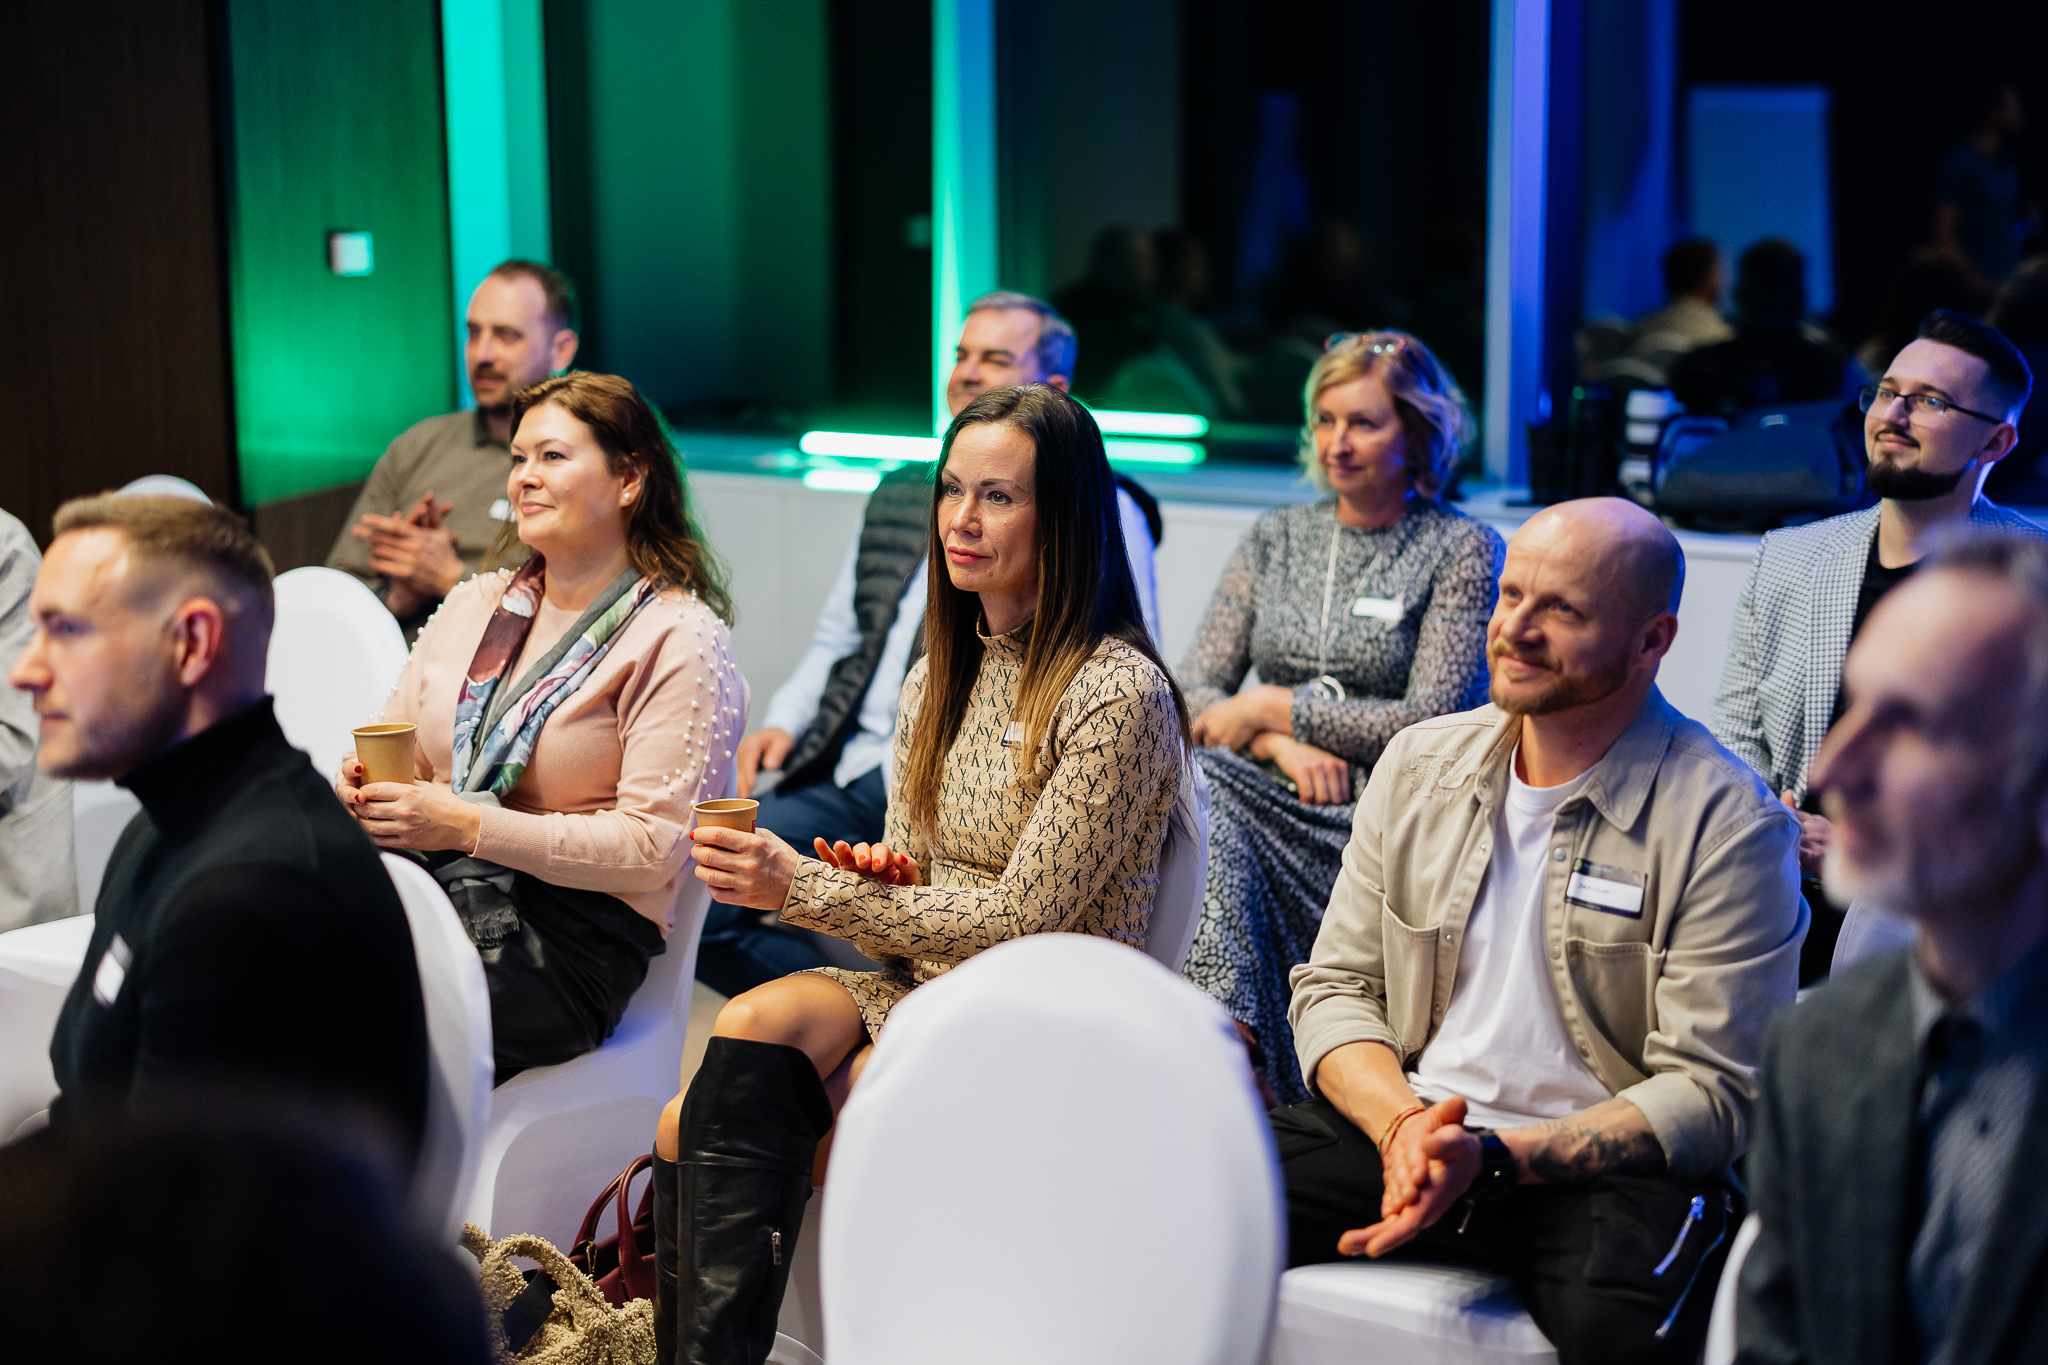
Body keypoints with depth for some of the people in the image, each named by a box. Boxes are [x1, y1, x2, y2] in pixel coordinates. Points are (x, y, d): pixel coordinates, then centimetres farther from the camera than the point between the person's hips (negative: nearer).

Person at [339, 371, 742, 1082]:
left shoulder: (678, 639, -1)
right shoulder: (474, 606, 20)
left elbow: (652, 848, -10)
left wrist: (470, 827, -17)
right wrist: (362, 784, -3)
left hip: (568, 940, -5)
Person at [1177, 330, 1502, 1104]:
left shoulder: (1463, 550, 2)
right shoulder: (1275, 538, 17)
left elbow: (1430, 725, -7)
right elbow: (1192, 696, 11)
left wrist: (1275, 708, -6)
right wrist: (1280, 746, -9)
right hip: (1275, 803, 4)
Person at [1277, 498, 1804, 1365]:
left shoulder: (1729, 828, -7)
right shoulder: (1419, 763, 9)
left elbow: (1711, 1091, -10)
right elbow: (1335, 988, 9)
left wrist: (1492, 1160, -19)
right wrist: (1403, 1124, -11)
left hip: (1603, 1164, -4)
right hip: (1407, 1125, 4)